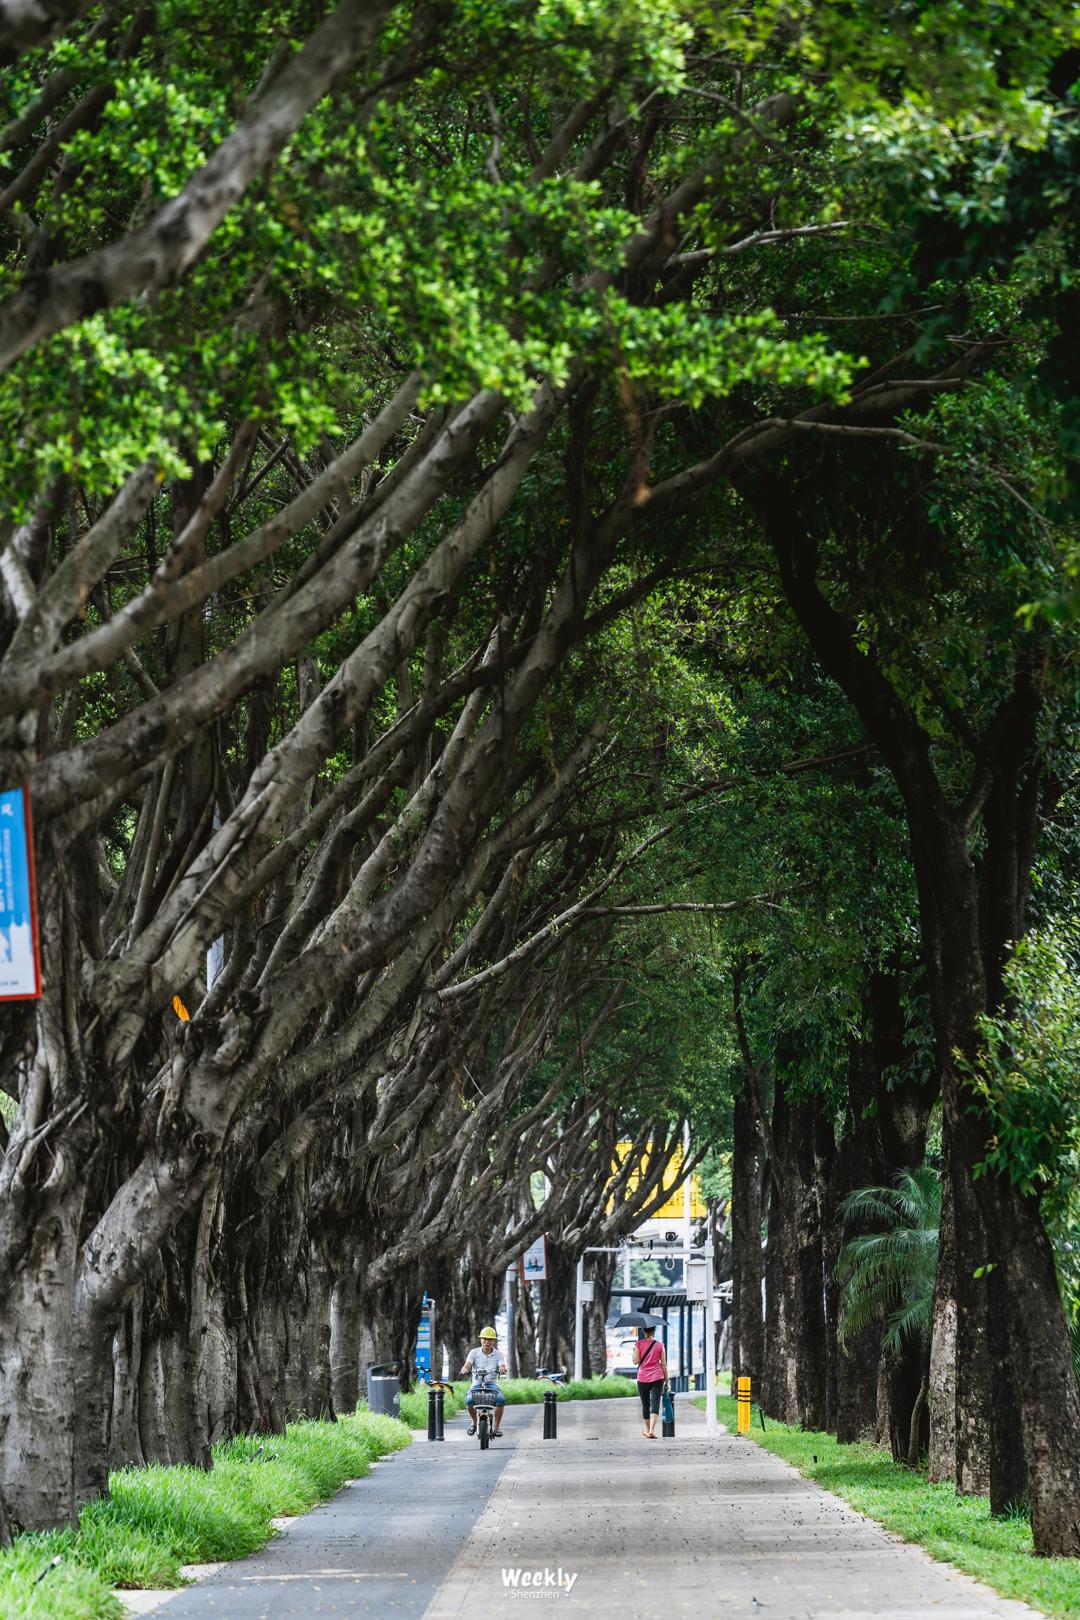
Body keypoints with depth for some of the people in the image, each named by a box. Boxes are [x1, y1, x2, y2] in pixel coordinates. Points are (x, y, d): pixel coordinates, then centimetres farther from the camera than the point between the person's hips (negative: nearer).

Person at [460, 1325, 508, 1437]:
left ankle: (497, 1426, -14)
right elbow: (467, 1365, -9)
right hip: (477, 1383, 0)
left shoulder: (498, 1354, 4)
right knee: (469, 1401, -29)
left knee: (501, 1400, -31)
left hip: (492, 1383, 0)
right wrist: (465, 1370, -33)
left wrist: (502, 1369, -35)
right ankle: (474, 1421, 2)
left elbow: (502, 1366, -11)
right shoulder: (474, 1353, 4)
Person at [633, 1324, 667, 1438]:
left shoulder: (638, 1344, -1)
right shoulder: (659, 1345, 2)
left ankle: (648, 1430, 25)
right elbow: (664, 1364, 3)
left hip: (643, 1377, 1)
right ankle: (652, 1430, -23)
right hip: (657, 1377, -1)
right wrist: (666, 1379, 10)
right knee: (655, 1403, -7)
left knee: (645, 1404, 14)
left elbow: (636, 1360, -5)